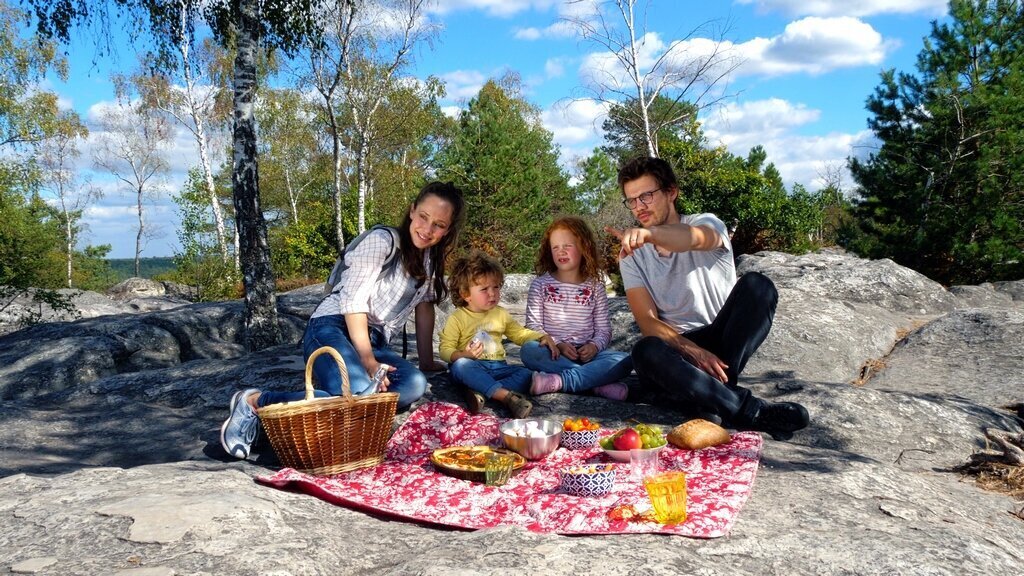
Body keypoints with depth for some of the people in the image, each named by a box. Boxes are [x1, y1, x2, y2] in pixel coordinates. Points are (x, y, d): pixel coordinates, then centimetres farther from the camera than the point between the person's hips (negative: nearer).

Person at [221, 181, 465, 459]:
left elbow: (424, 306, 22)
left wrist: (427, 360, 18)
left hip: (375, 342, 7)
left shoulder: (432, 258, 16)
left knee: (415, 384, -27)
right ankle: (254, 402, -19)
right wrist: (368, 362, -19)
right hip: (333, 328, -7)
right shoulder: (383, 240, -7)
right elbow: (353, 300, -14)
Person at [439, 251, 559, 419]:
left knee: (526, 374, -21)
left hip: (497, 367, 4)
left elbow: (520, 333, 24)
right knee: (461, 365, -37)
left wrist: (542, 337, 6)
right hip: (472, 368, -4)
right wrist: (464, 354, -27)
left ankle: (480, 394, -40)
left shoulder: (501, 314, 14)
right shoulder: (457, 319, -2)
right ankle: (506, 395, -47)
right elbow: (445, 349, -7)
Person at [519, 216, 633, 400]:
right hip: (553, 354, -1)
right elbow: (533, 325, 0)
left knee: (624, 361, -25)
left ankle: (560, 381, -37)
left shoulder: (595, 287, 11)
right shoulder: (540, 285, 7)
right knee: (529, 350, -35)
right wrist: (557, 344, -16)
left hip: (586, 353, 2)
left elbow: (603, 329, 9)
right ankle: (598, 383, -35)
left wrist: (594, 346, -13)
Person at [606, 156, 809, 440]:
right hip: (676, 348, 1)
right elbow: (648, 321, -7)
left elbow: (694, 238, -31)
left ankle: (708, 395, -31)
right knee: (645, 352, -35)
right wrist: (695, 352, -25)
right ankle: (753, 412, -38)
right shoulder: (632, 253, 5)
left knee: (757, 285, -27)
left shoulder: (707, 224, -2)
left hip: (723, 340, 0)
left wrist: (649, 233, -54)